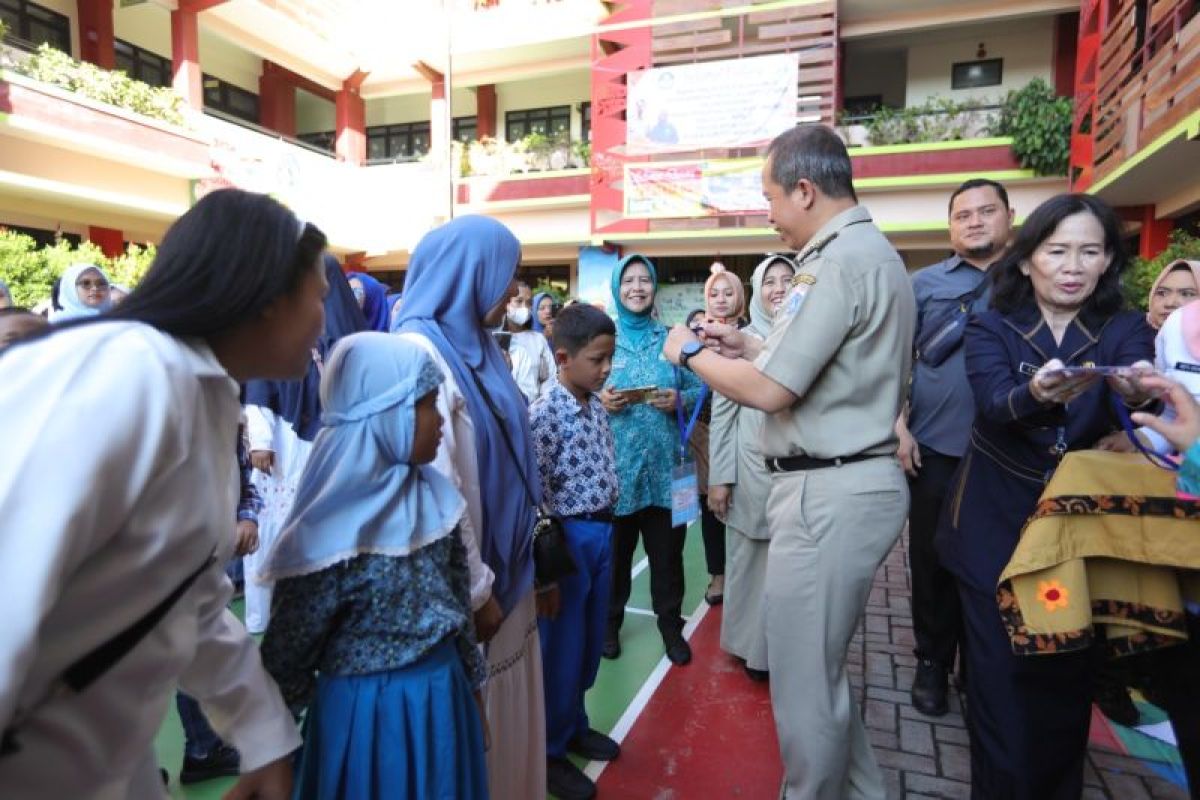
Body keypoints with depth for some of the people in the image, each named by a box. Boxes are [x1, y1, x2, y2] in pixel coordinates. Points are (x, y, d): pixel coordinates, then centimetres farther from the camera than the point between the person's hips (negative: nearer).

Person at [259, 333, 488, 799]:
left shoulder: (432, 494, -5)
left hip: (444, 694, 6)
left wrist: (471, 681, 13)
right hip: (370, 711, -6)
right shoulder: (331, 531, -24)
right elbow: (286, 650, -12)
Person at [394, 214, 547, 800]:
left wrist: (532, 555, 13)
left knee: (507, 709, 21)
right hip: (465, 581, -8)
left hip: (505, 570, 8)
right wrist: (474, 588, -15)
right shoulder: (421, 353, -19)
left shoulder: (479, 349, 9)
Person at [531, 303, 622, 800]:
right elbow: (534, 491, -19)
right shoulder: (545, 414, -19)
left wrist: (607, 525, 15)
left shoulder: (597, 407, 6)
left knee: (591, 641, 20)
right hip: (569, 536, -7)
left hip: (603, 532, 8)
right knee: (562, 645, 7)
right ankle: (550, 751, 27)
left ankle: (575, 725, 41)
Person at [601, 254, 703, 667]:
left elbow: (699, 389, 7)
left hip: (665, 464, 1)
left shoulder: (671, 339, 7)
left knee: (667, 553, 11)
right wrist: (599, 400, -16)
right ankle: (609, 623, 31)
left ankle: (671, 625, 29)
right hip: (615, 465, -1)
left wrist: (679, 399, -13)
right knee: (614, 551, 12)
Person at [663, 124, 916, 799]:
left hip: (830, 493, -11)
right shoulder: (870, 250, 16)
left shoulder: (839, 262, -17)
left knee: (803, 682, 5)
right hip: (853, 482, 11)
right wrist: (749, 346, 15)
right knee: (822, 666, 23)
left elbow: (769, 392, -20)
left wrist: (691, 352, -4)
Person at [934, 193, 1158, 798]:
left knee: (1066, 674, 10)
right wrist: (1038, 395, -44)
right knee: (1001, 674, 3)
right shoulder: (990, 328, -4)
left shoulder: (1126, 331, 1)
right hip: (996, 523, -1)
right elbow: (995, 406, -22)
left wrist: (1135, 394, -41)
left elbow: (1131, 404, -18)